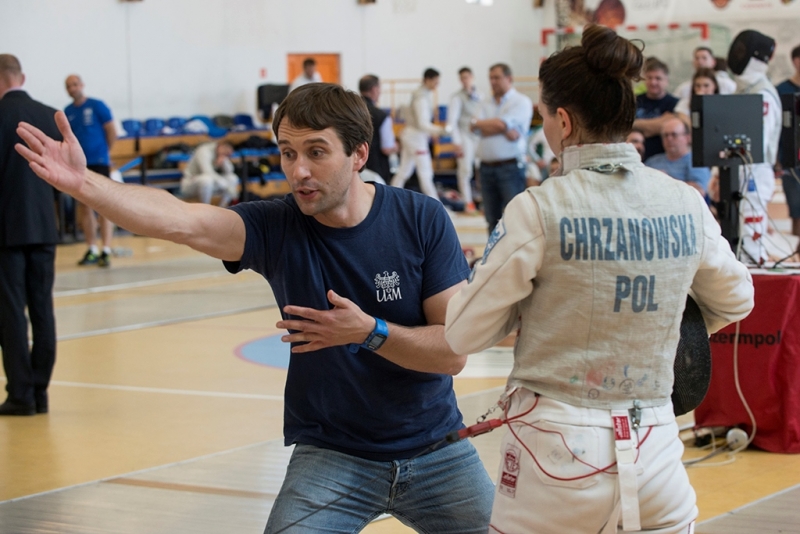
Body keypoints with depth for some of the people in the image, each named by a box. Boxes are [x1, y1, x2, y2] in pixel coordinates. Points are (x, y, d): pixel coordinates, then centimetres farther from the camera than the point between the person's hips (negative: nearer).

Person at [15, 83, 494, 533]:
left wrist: (369, 332, -27)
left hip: (435, 451, 1)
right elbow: (182, 221, -32)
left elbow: (454, 351, -13)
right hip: (330, 457, -1)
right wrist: (85, 184, -47)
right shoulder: (275, 228, -13)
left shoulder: (422, 220, -12)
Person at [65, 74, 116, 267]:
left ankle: (106, 251, -8)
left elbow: (111, 131, -1)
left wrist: (103, 151, 8)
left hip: (99, 162, -5)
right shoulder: (67, 111, 7)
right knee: (86, 206, 9)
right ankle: (91, 251, 15)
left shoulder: (97, 106, -6)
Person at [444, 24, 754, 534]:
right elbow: (734, 300, 18)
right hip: (653, 451, 4)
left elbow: (465, 333, -6)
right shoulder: (685, 204, 0)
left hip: (557, 452, -3)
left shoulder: (540, 209, -13)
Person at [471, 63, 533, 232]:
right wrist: (505, 130, -11)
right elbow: (477, 129, 0)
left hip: (510, 167, -6)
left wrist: (478, 122, 2)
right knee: (492, 218, 8)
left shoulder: (521, 102, -1)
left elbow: (502, 123, -14)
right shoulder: (486, 104, 16)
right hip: (487, 166, 6)